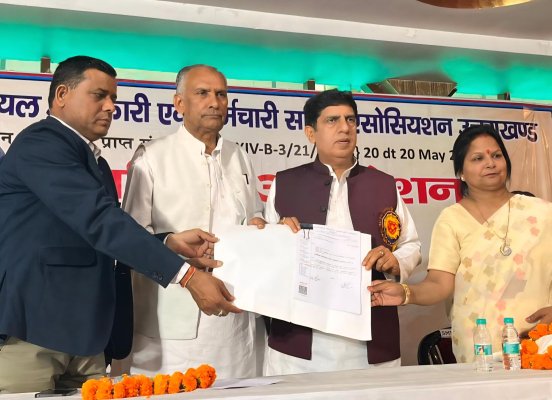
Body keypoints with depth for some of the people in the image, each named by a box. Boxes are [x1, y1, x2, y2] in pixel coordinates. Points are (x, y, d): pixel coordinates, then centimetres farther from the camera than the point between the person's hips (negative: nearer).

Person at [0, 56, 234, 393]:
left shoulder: (95, 162, 19)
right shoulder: (40, 143, -10)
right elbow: (98, 221, -22)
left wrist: (170, 242, 0)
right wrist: (186, 275, -24)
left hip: (84, 335, 8)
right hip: (30, 327, -8)